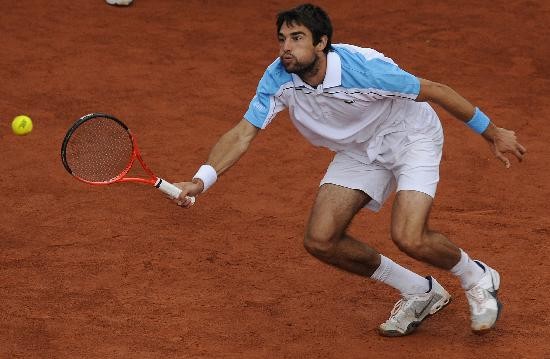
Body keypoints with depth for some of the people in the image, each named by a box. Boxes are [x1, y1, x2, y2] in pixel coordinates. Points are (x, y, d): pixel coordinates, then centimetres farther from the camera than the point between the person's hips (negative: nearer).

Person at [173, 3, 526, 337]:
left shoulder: (364, 68, -34)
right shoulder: (279, 78, -20)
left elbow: (436, 91, -22)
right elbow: (243, 134, -16)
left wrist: (493, 133, -13)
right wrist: (201, 180, -33)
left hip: (411, 136, -6)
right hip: (359, 150, 6)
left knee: (409, 238, -27)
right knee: (320, 240, -7)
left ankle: (478, 279, 8)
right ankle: (419, 293, 12)